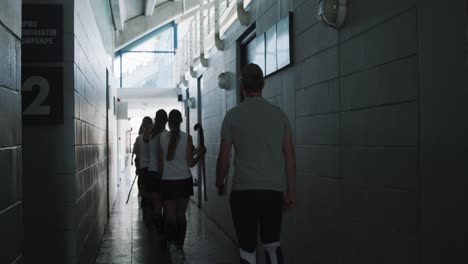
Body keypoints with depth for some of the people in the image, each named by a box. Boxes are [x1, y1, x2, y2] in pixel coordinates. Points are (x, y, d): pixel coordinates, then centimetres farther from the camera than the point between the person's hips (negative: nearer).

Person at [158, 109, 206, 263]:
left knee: (170, 216, 4)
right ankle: (179, 248, 16)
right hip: (184, 180, 1)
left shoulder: (162, 137, -2)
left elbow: (161, 162, 4)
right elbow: (190, 163, -2)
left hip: (168, 181, 0)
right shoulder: (187, 138, -4)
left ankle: (172, 242, -21)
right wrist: (200, 154, 15)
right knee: (181, 215, 13)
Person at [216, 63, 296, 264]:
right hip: (274, 191, 3)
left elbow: (223, 157, 1)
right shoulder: (279, 114, 5)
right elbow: (289, 156, 5)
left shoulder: (233, 115, -2)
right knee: (273, 243, 18)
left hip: (244, 191, -2)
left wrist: (220, 183, 17)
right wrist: (291, 191, 11)